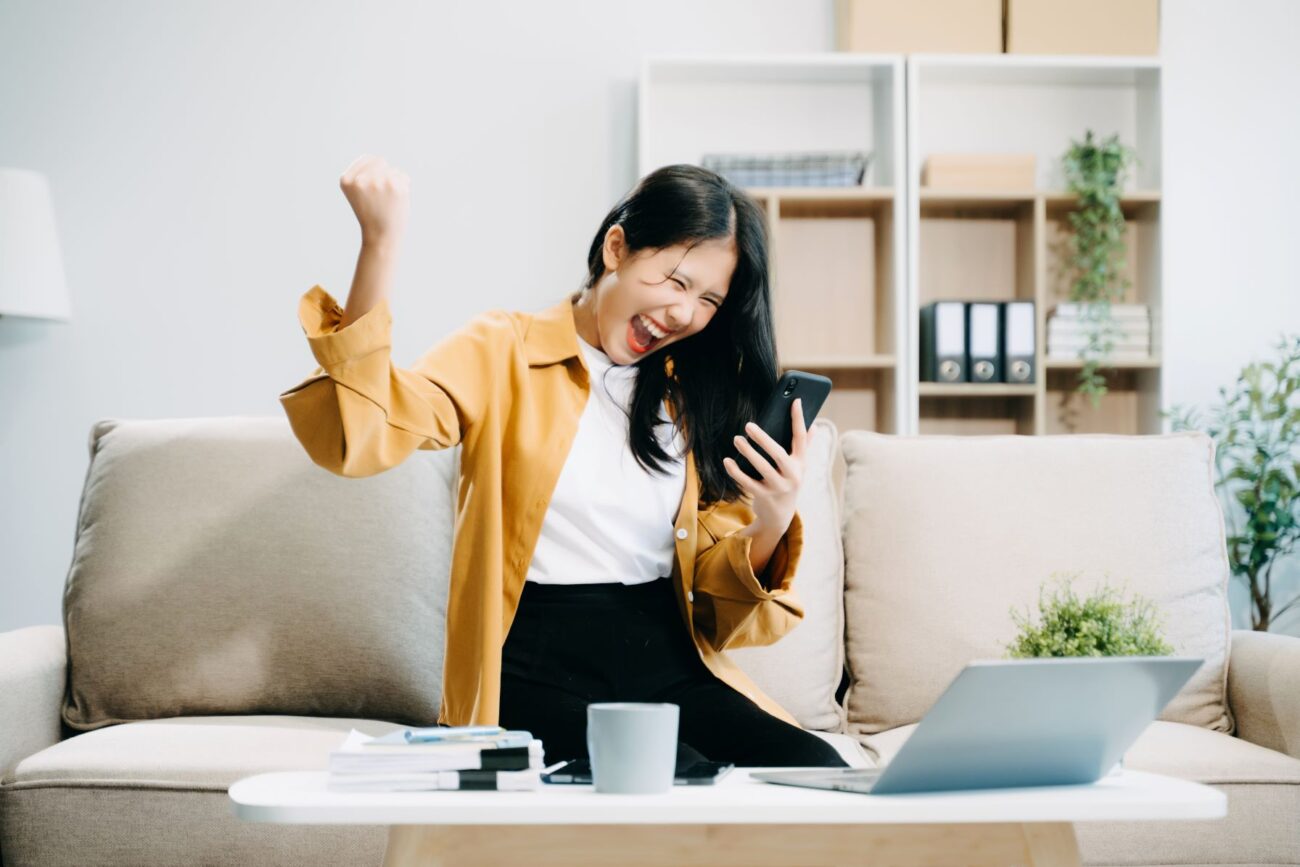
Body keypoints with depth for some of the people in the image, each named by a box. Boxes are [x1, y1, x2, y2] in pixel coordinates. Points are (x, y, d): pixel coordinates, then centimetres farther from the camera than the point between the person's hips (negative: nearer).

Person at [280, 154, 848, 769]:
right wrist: (380, 245, -26)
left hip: (669, 668, 5)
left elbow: (713, 581, 13)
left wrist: (772, 525, -10)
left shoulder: (696, 394, 16)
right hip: (538, 676, -5)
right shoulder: (504, 354, 2)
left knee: (820, 773, -25)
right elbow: (356, 440, -17)